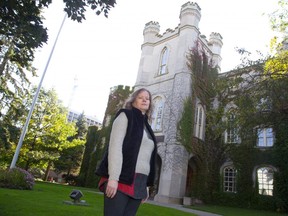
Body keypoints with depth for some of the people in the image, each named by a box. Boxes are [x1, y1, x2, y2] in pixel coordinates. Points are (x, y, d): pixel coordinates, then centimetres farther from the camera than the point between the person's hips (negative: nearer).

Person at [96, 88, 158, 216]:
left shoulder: (146, 126, 20)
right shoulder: (125, 116, 3)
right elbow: (115, 145, -10)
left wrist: (146, 185, 14)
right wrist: (113, 177, -19)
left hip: (139, 183, 6)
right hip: (121, 179, -6)